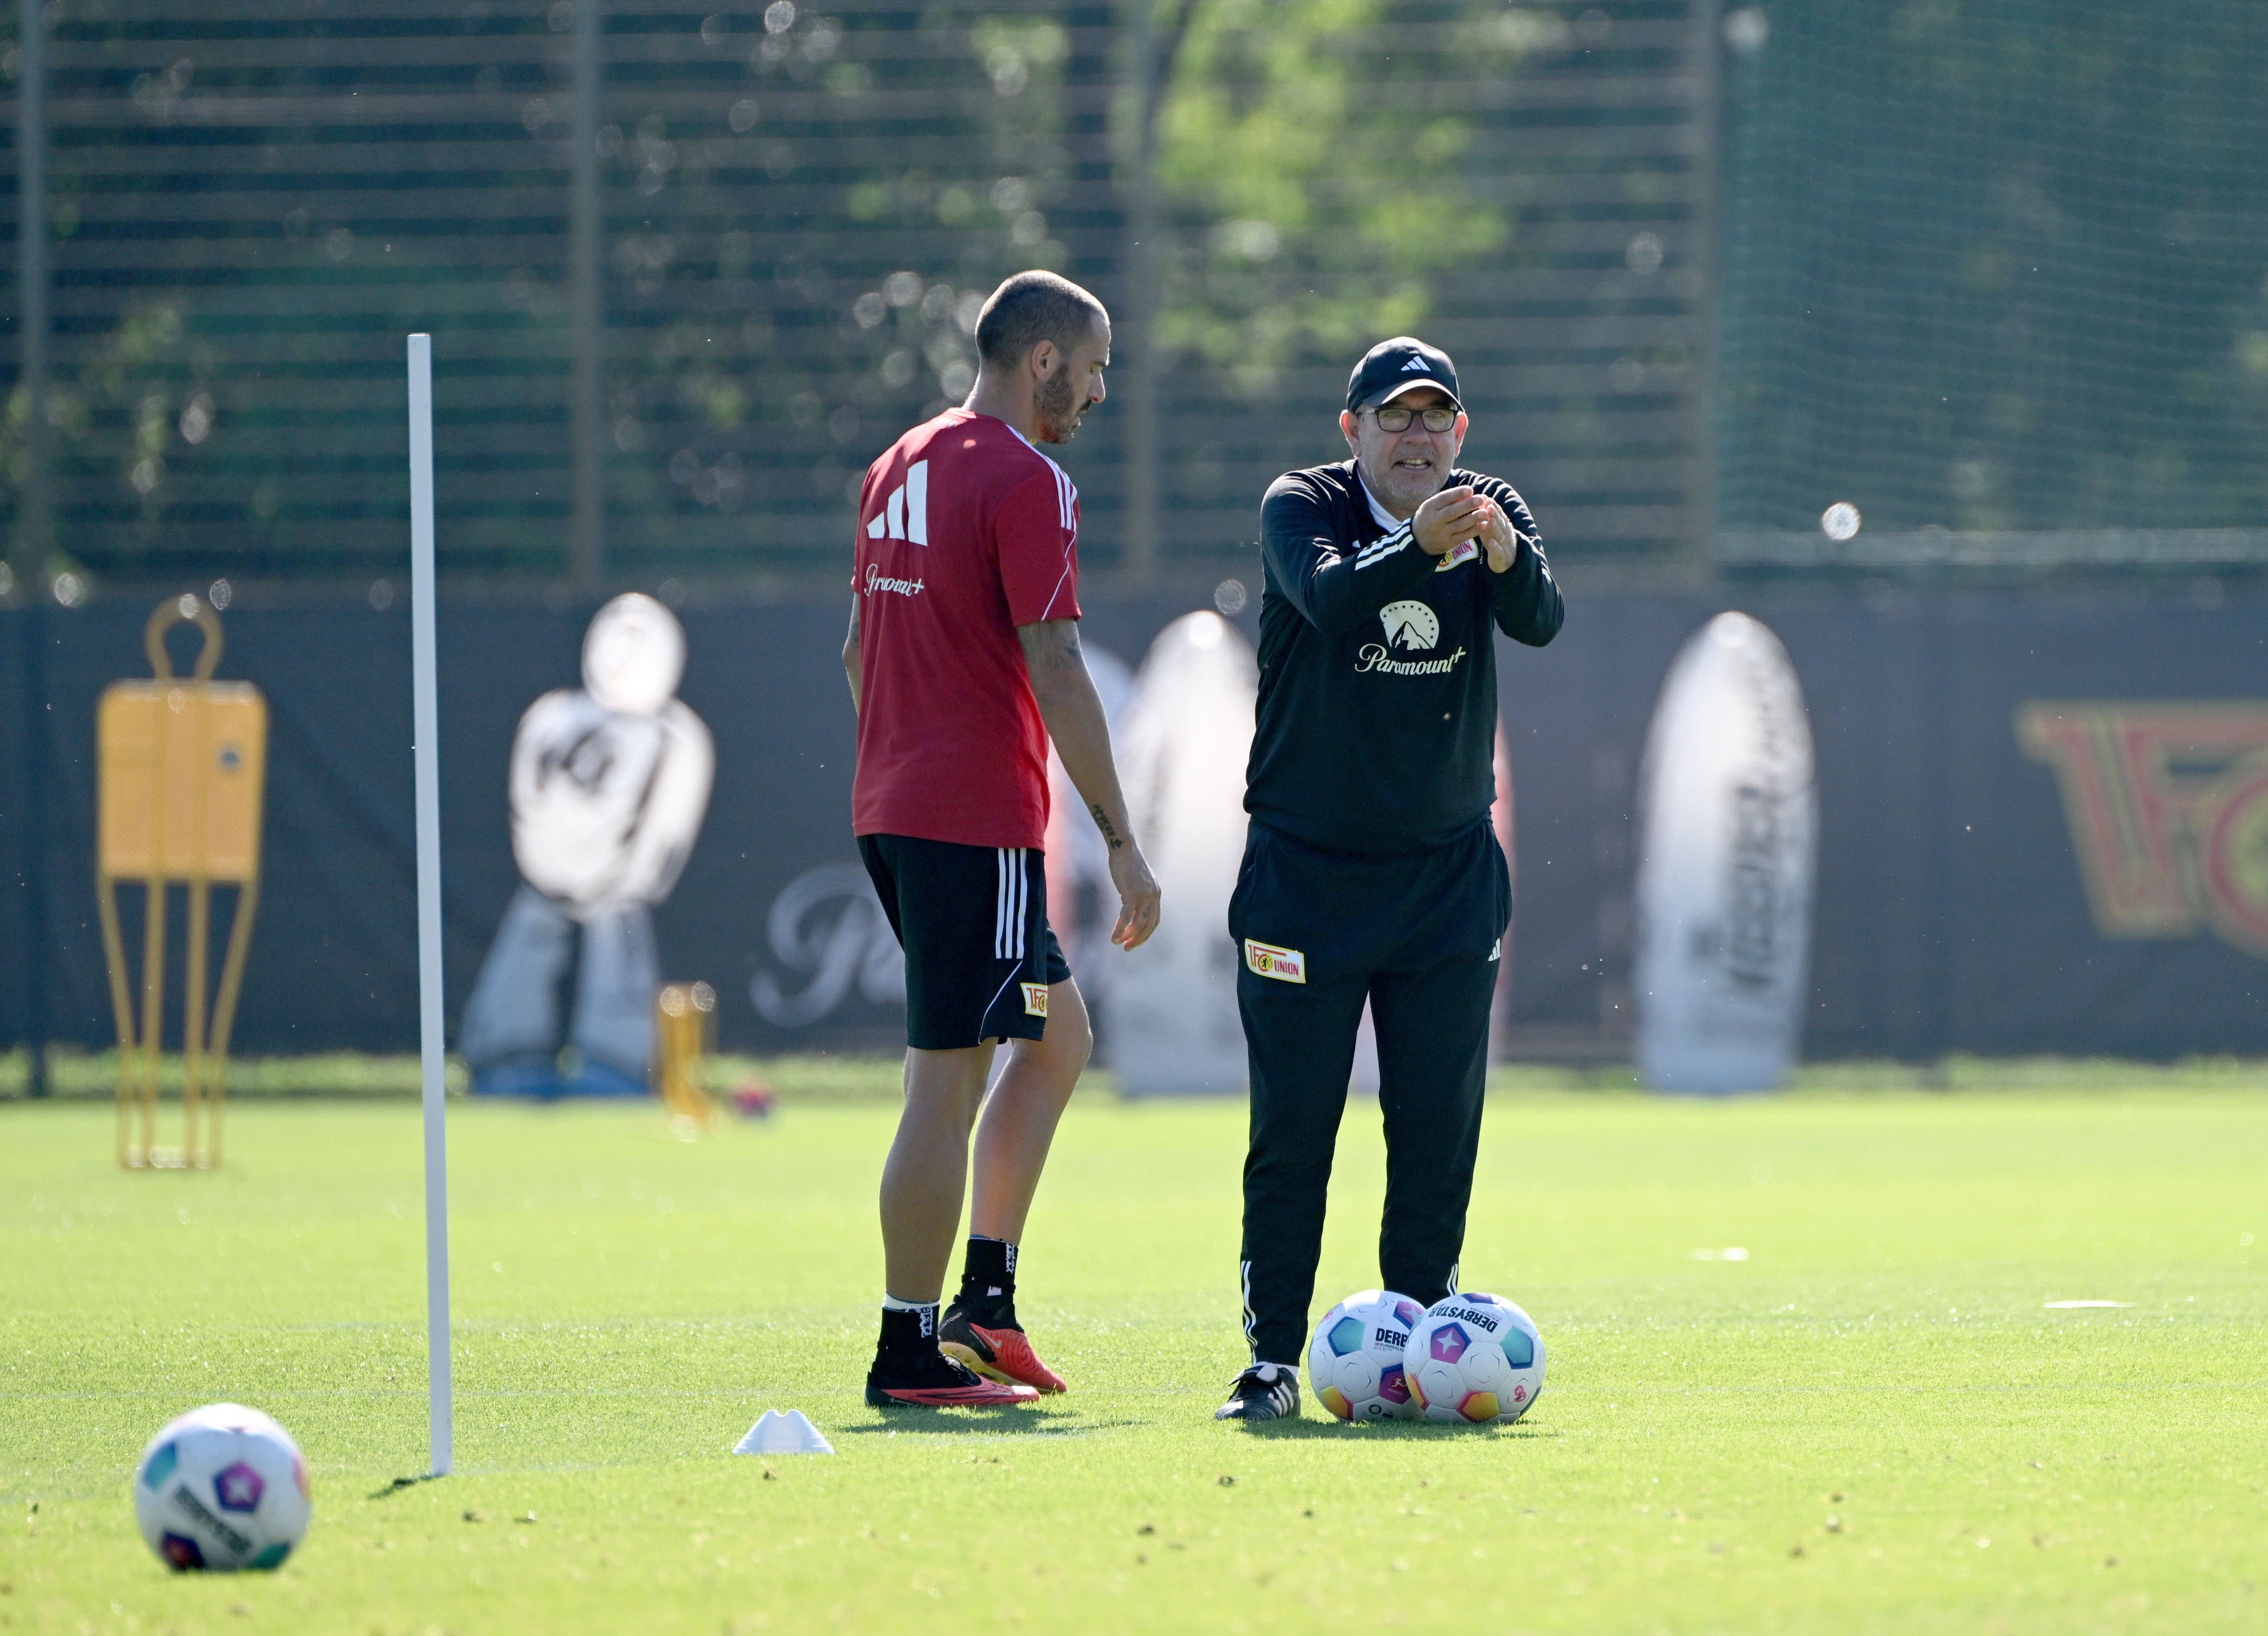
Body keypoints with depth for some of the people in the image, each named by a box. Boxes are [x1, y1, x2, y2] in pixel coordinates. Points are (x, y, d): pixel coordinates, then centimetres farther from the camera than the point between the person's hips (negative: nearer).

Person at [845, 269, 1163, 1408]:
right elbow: (1054, 672, -17)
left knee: (1056, 1036, 20)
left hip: (890, 808, 9)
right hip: (978, 825, -9)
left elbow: (859, 647, 21)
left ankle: (985, 1301, 15)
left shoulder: (900, 466, 15)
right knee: (949, 1082, -5)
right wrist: (1123, 843, -15)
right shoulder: (1025, 482, -12)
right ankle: (912, 1354, -3)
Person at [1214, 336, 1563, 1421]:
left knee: (1439, 1129, 1)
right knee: (1291, 1128, -3)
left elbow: (1539, 624, -19)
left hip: (1448, 876, 3)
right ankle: (1273, 1358, 2)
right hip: (1306, 872, -3)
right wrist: (1420, 547, -49)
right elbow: (1326, 596, -30)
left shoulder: (1489, 512, 0)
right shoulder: (1301, 506, -8)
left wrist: (1505, 554, -42)